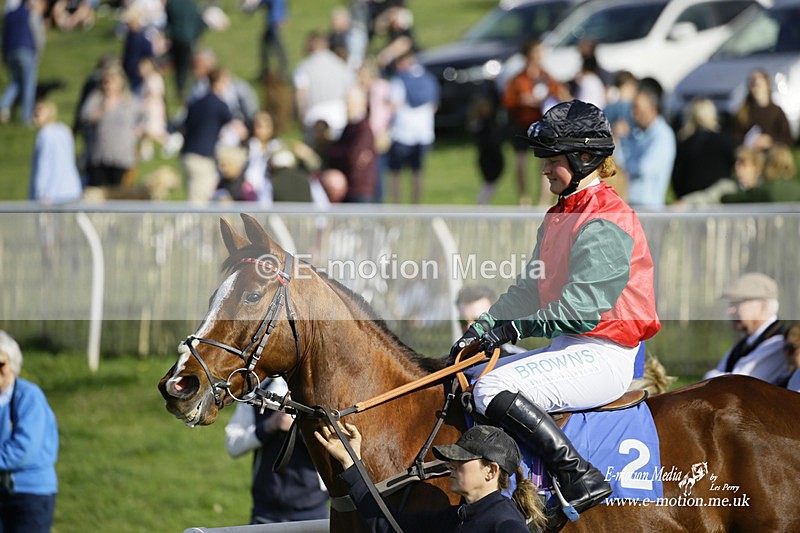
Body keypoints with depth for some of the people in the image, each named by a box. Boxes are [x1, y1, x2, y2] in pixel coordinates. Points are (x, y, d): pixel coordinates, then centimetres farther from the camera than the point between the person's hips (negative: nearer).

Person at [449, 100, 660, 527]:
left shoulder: (605, 224, -15)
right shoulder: (559, 217, 16)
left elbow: (581, 309, -22)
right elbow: (528, 290, 18)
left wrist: (515, 329, -19)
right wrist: (482, 328, 6)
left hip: (602, 355, -11)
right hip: (573, 347, 11)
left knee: (494, 391, -25)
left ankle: (580, 478, -24)